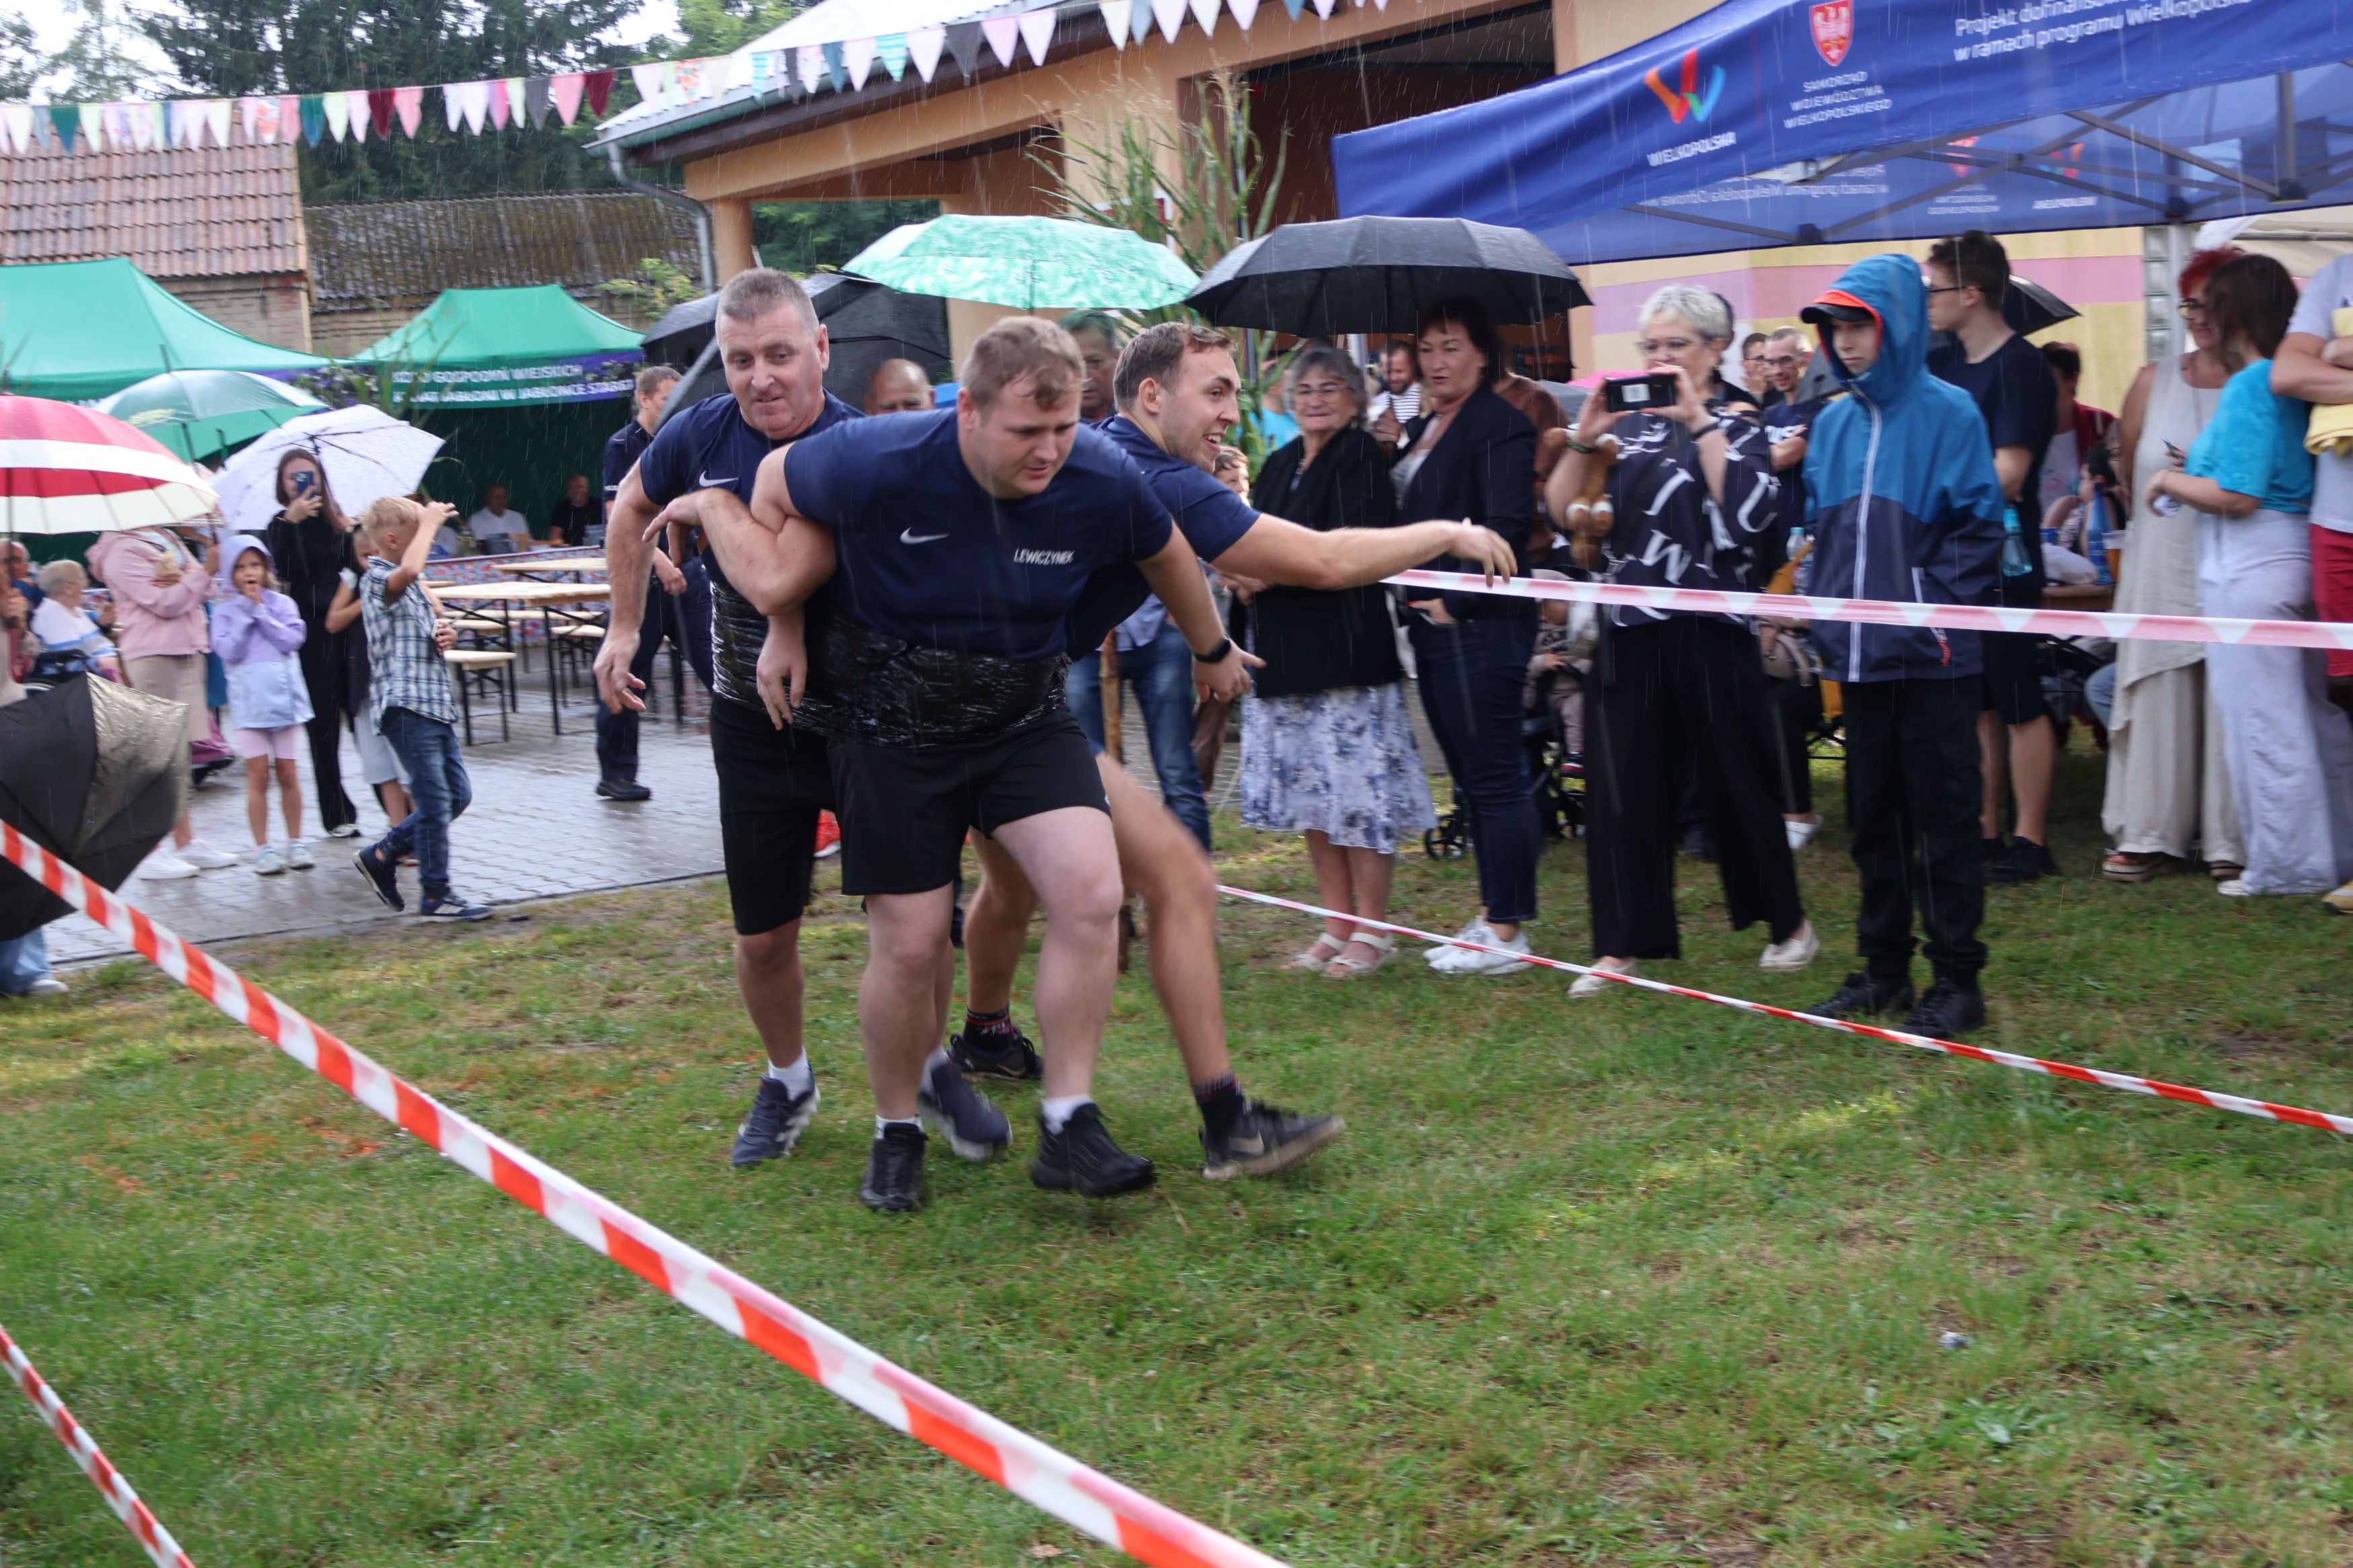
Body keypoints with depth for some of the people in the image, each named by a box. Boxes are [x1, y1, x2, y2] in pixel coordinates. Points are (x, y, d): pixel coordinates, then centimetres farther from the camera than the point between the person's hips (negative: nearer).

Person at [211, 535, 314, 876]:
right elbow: (229, 651, -10)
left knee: (288, 772, 5)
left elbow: (293, 639, -8)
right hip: (248, 701, -1)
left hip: (283, 697, 1)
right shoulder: (225, 611, 2)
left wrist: (261, 612, -10)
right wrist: (247, 612, -10)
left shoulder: (282, 604, 5)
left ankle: (295, 844, 14)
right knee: (258, 775, -2)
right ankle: (263, 849, 4)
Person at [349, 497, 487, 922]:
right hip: (404, 704, -10)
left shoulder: (414, 587, 20)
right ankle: (436, 895, -1)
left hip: (435, 703, 10)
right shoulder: (377, 580, -10)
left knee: (458, 794, 11)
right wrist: (429, 523, -19)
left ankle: (381, 855, 23)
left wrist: (446, 634, 11)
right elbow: (409, 569, -34)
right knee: (435, 799, -8)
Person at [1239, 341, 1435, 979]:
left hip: (1347, 648, -7)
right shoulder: (1279, 466, 17)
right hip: (1284, 651, 7)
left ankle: (1371, 931, 3)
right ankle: (1337, 925, 17)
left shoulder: (1361, 457, -5)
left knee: (1359, 788, -5)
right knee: (1308, 790, 8)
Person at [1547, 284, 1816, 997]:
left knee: (1735, 781, 5)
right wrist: (1583, 442, -7)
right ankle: (1623, 945, 8)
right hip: (1632, 635, 4)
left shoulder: (1738, 432, 2)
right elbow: (1561, 515, 6)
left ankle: (1789, 923, 23)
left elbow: (1751, 515, -19)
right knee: (1622, 787, 1)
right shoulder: (1628, 429, 13)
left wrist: (1700, 422, -17)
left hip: (1711, 635, -4)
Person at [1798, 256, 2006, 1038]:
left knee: (1943, 819, 0)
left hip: (1932, 656, -6)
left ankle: (1958, 979, 8)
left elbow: (1977, 527, -8)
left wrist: (1933, 608, -15)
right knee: (1873, 817, 13)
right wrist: (1826, 614, 7)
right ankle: (1884, 967, 23)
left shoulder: (1947, 413, -6)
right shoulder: (1833, 423, 10)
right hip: (1861, 653, 6)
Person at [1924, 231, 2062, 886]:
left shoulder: (2021, 366, -12)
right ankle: (1983, 833, 20)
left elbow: (2008, 473, -18)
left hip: (2000, 557, -8)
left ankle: (2030, 842, 4)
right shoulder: (1942, 365, 11)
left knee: (2019, 703, -1)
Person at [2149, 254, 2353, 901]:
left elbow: (2236, 495, -21)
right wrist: (2202, 465, 21)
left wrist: (2173, 482, -4)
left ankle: (2288, 866, 4)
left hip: (2249, 568, -10)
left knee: (2262, 719, -2)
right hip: (2300, 551, 10)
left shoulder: (2251, 386, -16)